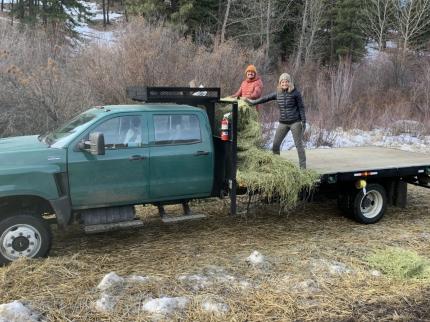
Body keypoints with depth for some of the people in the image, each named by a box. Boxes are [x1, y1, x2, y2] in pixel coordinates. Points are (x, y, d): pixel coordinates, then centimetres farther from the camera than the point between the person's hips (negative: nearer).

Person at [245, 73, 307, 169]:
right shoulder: (278, 93, 6)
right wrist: (253, 102, 21)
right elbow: (266, 98, 16)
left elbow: (301, 107, -3)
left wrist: (303, 122, -7)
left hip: (295, 122, -4)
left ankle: (303, 166, 7)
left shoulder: (295, 93, -5)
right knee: (275, 144, 2)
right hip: (283, 123, 5)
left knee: (299, 144, -1)